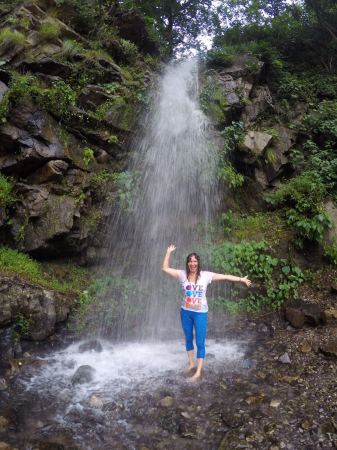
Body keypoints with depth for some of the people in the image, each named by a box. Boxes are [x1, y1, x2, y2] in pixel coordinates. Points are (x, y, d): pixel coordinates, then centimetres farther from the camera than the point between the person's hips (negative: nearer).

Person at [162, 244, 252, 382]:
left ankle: (198, 372, 11)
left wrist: (241, 279, -8)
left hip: (200, 313, -3)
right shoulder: (182, 275, -4)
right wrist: (169, 252, -8)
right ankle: (191, 363, 38)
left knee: (200, 342, 1)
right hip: (185, 312, 3)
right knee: (188, 339, 18)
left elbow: (225, 276, -7)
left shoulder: (205, 275, -9)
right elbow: (165, 268, -5)